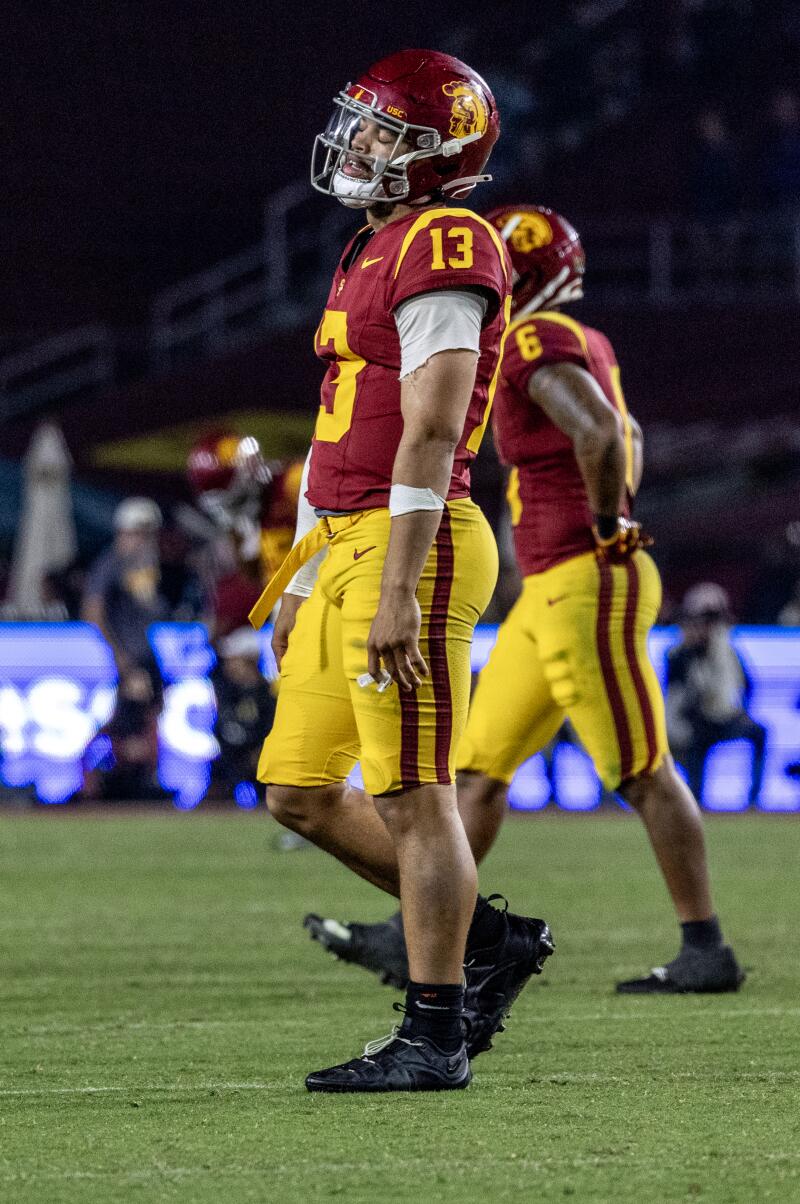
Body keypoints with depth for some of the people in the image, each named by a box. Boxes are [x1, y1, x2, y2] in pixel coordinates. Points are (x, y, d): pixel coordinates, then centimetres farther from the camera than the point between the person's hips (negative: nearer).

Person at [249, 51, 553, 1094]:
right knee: (300, 791, 11)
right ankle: (493, 940, 20)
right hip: (347, 547, 10)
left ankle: (434, 1039, 0)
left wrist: (397, 590, -22)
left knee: (413, 796, -6)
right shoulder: (373, 255, 20)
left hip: (412, 546, -10)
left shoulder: (443, 247, -11)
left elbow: (430, 433, -18)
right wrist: (302, 588, 23)